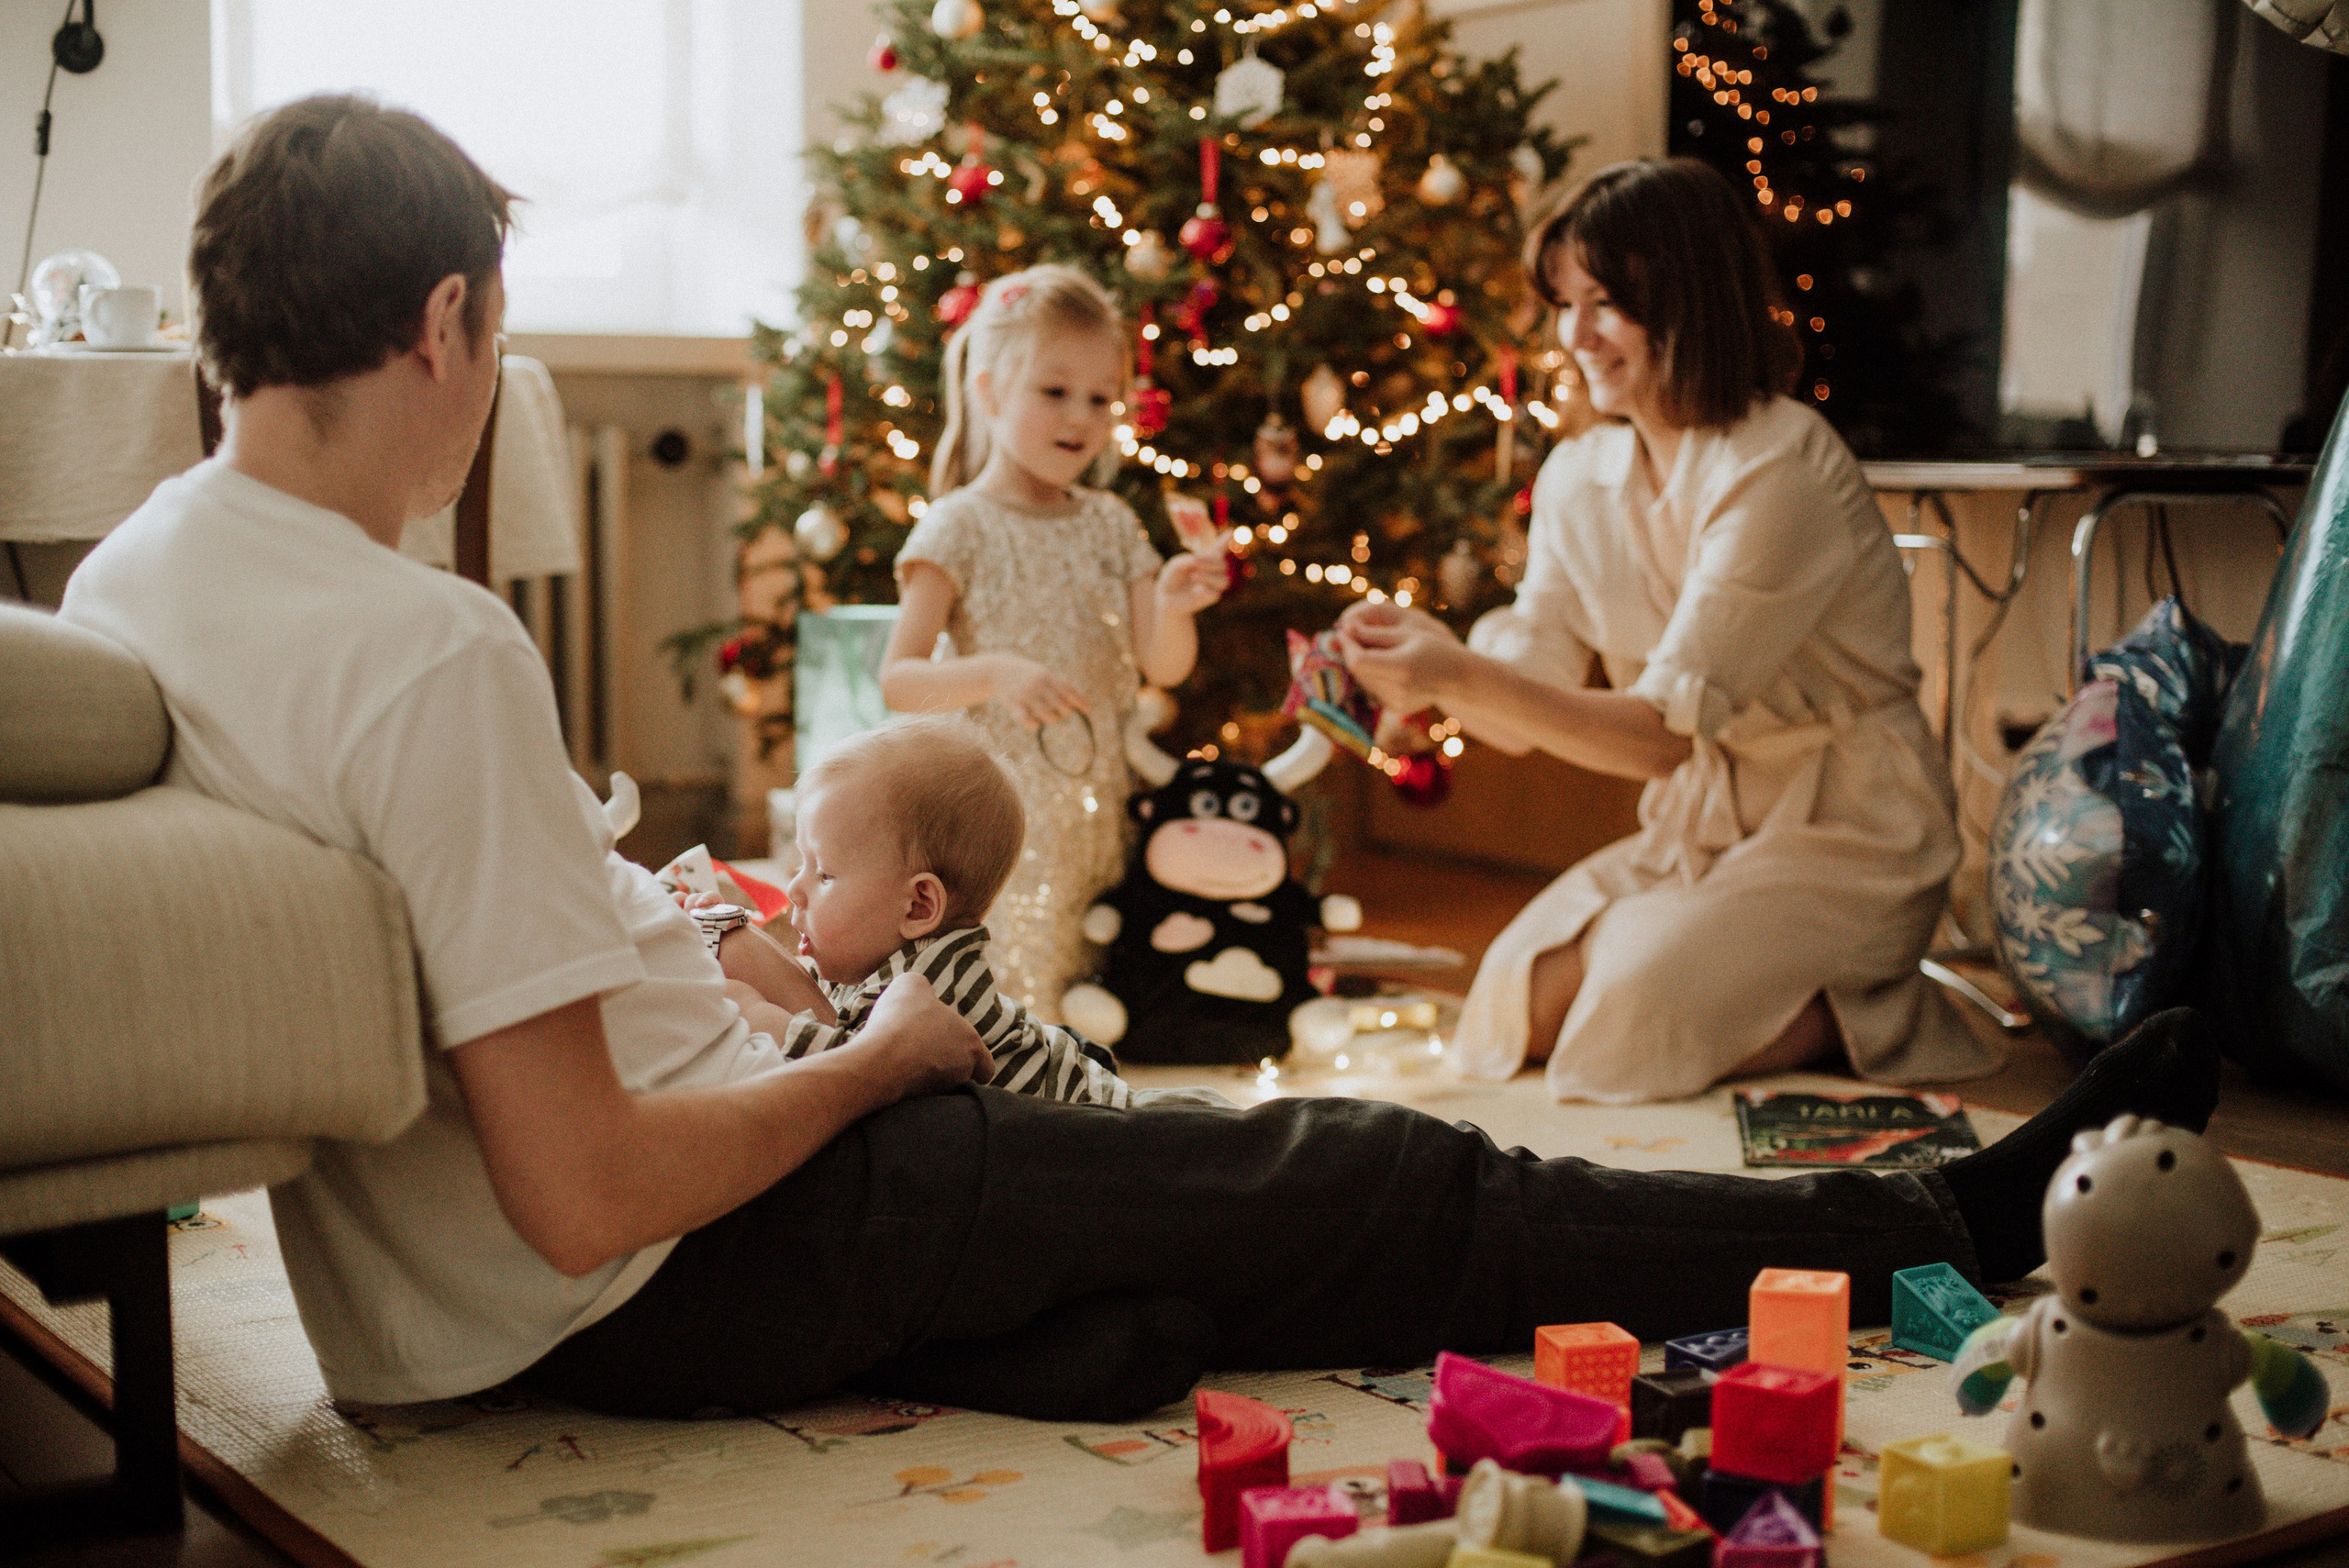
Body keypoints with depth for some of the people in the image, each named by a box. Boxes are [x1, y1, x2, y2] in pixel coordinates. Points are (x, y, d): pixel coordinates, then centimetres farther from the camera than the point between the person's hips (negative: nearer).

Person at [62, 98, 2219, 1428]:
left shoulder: (121, 584, 2)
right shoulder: (429, 653, -28)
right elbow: (590, 1191, -27)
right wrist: (867, 1064, -10)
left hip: (412, 1282, 10)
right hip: (639, 1298, -9)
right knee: (1342, 1181, 0)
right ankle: (1948, 1223, 13)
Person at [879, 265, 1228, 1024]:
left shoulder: (1110, 522, 9)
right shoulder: (960, 526, -7)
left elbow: (1164, 667, 3)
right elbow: (897, 679, -12)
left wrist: (1171, 606, -18)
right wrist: (996, 674, -29)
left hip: (1100, 807, 5)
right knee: (1009, 1014, -6)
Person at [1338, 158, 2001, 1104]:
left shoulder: (1781, 475, -21)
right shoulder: (1578, 479, 3)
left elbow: (1666, 731, -27)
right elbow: (1525, 705, -2)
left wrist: (1463, 677, -36)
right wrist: (1431, 676, -23)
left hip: (1849, 838, -7)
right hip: (1694, 828, 7)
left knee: (1628, 1021, -25)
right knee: (1523, 1007, -13)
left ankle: (1867, 1009, 1)